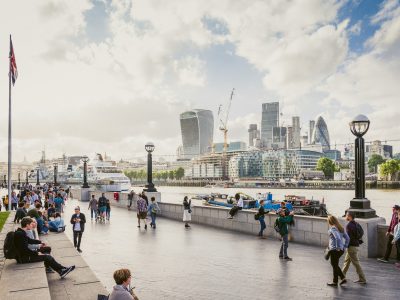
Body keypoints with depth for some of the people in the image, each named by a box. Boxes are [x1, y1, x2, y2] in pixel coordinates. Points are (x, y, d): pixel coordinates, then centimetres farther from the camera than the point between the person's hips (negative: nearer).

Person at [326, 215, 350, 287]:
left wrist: (338, 247, -19)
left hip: (334, 249, -8)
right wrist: (344, 247, 13)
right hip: (341, 250, 8)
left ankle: (335, 282, 18)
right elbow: (347, 238, 10)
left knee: (335, 266, 6)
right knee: (335, 265, 23)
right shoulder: (341, 228, 9)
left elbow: (338, 238, -29)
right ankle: (343, 278, 19)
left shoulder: (332, 229, -16)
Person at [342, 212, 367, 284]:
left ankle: (362, 279, 3)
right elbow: (361, 233, 13)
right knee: (347, 260, 21)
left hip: (352, 246, -10)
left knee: (356, 263, -3)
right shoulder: (356, 224, 8)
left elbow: (348, 237, -22)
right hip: (356, 245, 10)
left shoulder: (349, 225, -20)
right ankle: (342, 274, 34)